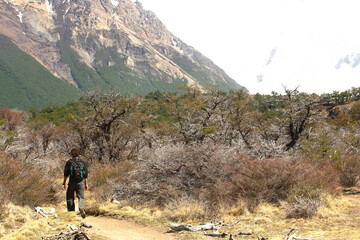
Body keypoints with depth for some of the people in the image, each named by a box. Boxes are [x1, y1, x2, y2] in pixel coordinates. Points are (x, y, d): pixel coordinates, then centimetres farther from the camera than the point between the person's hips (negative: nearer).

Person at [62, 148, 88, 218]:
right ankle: (82, 208, -26)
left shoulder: (69, 162, 1)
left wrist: (64, 183, 1)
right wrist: (86, 184, 12)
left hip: (72, 182, -2)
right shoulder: (82, 162, 9)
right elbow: (85, 174, 7)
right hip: (81, 182, 2)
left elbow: (66, 174, -3)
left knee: (70, 197, 12)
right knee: (81, 197, 1)